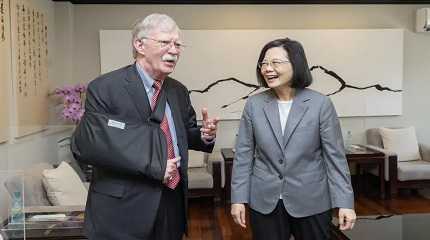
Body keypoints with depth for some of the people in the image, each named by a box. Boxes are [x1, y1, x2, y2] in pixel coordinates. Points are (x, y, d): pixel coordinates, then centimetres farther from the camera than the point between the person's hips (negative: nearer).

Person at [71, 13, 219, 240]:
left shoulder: (179, 91, 8)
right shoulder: (104, 88, -13)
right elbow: (84, 144, -22)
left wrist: (205, 135, -5)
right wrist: (153, 166, -23)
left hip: (173, 203, 6)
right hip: (123, 210, -6)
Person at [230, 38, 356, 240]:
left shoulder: (321, 104, -6)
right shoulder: (254, 104, -1)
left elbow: (334, 156, -5)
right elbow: (243, 154, 2)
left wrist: (345, 202, -8)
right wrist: (238, 198, -1)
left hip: (311, 202, -1)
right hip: (264, 202, 2)